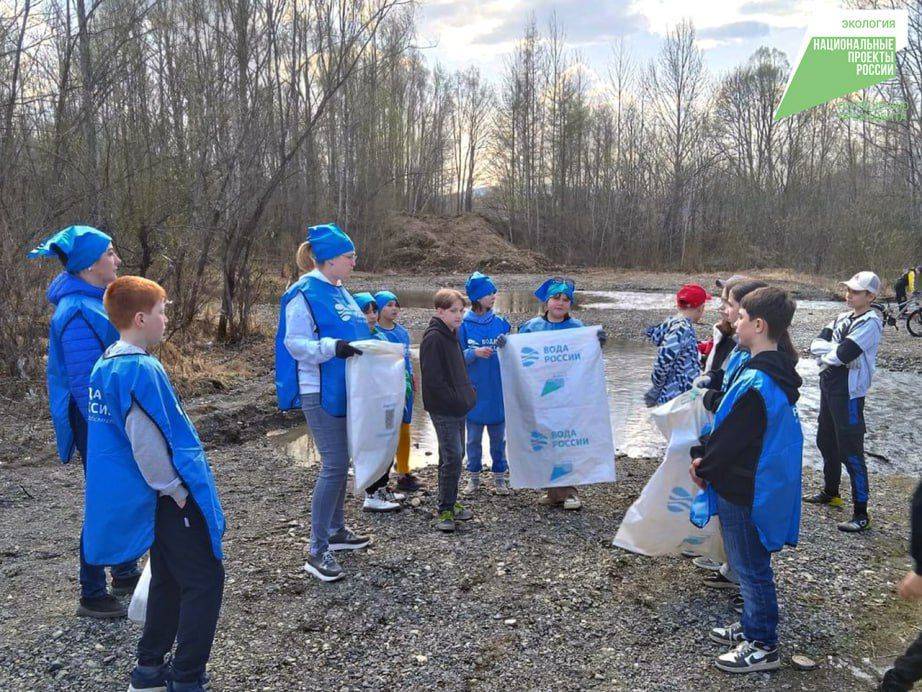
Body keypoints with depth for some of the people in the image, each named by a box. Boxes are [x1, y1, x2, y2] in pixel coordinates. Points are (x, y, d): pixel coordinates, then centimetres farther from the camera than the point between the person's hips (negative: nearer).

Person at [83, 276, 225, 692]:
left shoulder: (106, 365, 8)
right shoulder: (141, 370, -22)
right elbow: (147, 443, -24)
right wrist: (177, 491, -13)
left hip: (149, 499, 10)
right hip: (170, 500, -10)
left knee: (168, 579, 20)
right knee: (204, 580, 0)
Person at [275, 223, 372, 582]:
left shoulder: (340, 291, 14)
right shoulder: (304, 292, -13)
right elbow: (295, 343, -18)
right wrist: (333, 347, -30)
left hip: (345, 390, 9)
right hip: (320, 393, -9)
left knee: (340, 462, 17)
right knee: (334, 465, -10)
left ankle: (336, 530, 32)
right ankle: (316, 552, 0)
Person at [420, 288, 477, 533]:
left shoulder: (451, 335, 15)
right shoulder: (433, 338, -15)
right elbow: (433, 378, -20)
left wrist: (466, 392, 12)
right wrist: (454, 399, -17)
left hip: (457, 408, 10)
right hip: (443, 409, -10)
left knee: (453, 455, 15)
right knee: (452, 457, -11)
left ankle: (450, 503, 25)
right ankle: (445, 511, -3)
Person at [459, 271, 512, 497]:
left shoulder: (500, 323, 2)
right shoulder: (463, 326, -5)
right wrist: (475, 353, -22)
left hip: (498, 391, 2)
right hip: (474, 392, -2)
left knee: (498, 437, 11)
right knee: (474, 438, 10)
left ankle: (499, 476, 24)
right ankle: (474, 477, 24)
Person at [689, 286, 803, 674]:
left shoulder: (755, 383, -28)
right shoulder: (774, 372, 5)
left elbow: (730, 438, -21)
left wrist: (703, 468, -5)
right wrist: (704, 456, 3)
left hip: (744, 493, -10)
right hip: (754, 486, 10)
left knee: (751, 568, 6)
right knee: (750, 565, 23)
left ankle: (762, 647, 22)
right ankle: (752, 628, 39)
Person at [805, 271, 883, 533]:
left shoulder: (870, 323, -15)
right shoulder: (842, 318, 11)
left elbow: (842, 355, -24)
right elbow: (816, 344, 2)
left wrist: (825, 353, -5)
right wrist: (835, 349, -15)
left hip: (848, 391, -9)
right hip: (829, 386, 9)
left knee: (851, 452, -6)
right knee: (826, 442, 21)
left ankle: (861, 513, 2)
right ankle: (830, 493, 39)